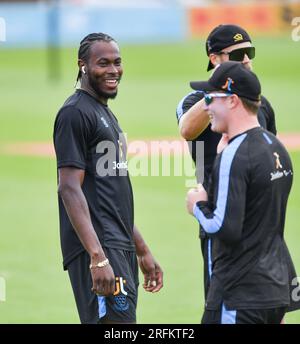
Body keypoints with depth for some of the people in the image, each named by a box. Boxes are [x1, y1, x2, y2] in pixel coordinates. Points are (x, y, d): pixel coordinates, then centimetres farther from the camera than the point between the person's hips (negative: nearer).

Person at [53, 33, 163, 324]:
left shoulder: (106, 114, 22)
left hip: (121, 249, 10)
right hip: (98, 249, -10)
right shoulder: (75, 113, -8)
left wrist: (142, 251, 25)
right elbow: (70, 189, -17)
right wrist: (97, 257, -25)